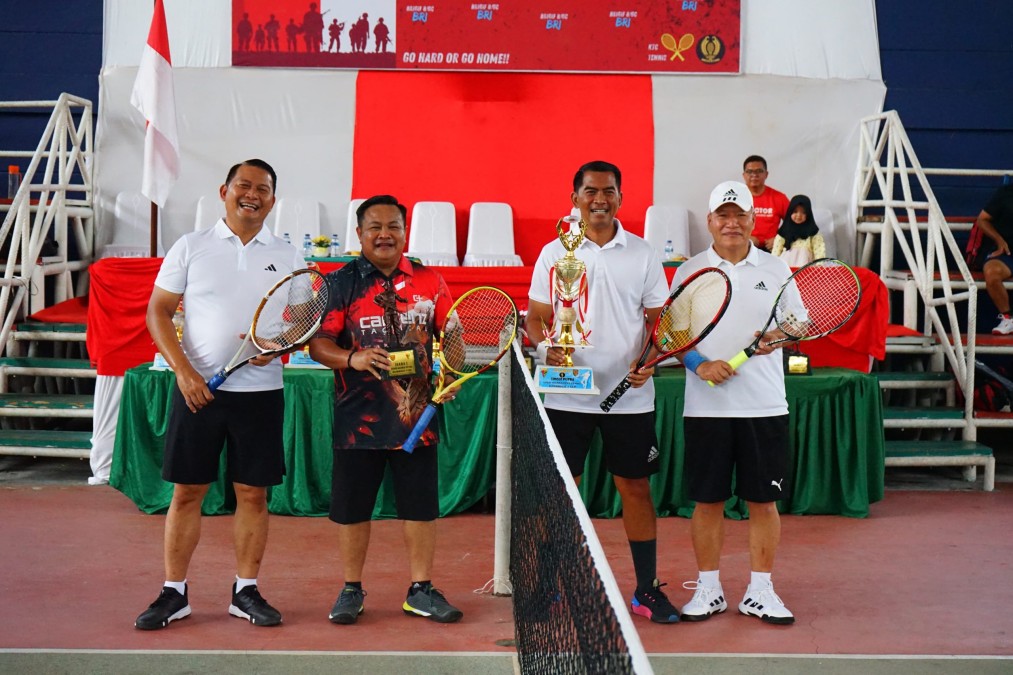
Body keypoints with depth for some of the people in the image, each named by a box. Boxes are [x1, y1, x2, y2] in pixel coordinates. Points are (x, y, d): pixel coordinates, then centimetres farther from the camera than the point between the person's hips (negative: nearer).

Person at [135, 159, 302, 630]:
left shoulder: (287, 258, 7)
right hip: (197, 387, -1)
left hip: (260, 391, 1)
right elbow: (158, 312, 1)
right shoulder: (190, 247, 4)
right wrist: (184, 371, -11)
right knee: (187, 491, 4)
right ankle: (174, 593, 16)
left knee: (253, 493, 6)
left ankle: (245, 592, 18)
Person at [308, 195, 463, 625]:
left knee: (421, 506, 8)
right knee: (352, 507, 8)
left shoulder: (428, 281, 6)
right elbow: (318, 343, -3)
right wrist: (352, 358, -22)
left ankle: (421, 590, 22)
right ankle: (352, 589, 25)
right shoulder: (340, 283, 0)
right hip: (358, 417, -1)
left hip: (417, 413, 2)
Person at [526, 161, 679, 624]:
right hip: (566, 393, 0)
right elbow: (536, 318, 6)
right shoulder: (554, 253, 5)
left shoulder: (643, 254, 6)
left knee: (635, 487, 6)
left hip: (629, 395, 1)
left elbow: (657, 318, 8)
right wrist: (548, 348, -15)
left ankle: (647, 589, 18)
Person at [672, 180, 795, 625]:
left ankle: (759, 592, 18)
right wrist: (699, 364, -14)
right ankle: (708, 589, 19)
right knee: (707, 500, 5)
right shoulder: (690, 271, 4)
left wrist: (778, 337, -13)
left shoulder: (775, 269, 7)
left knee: (763, 500, 5)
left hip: (765, 405, 1)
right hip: (706, 406, -1)